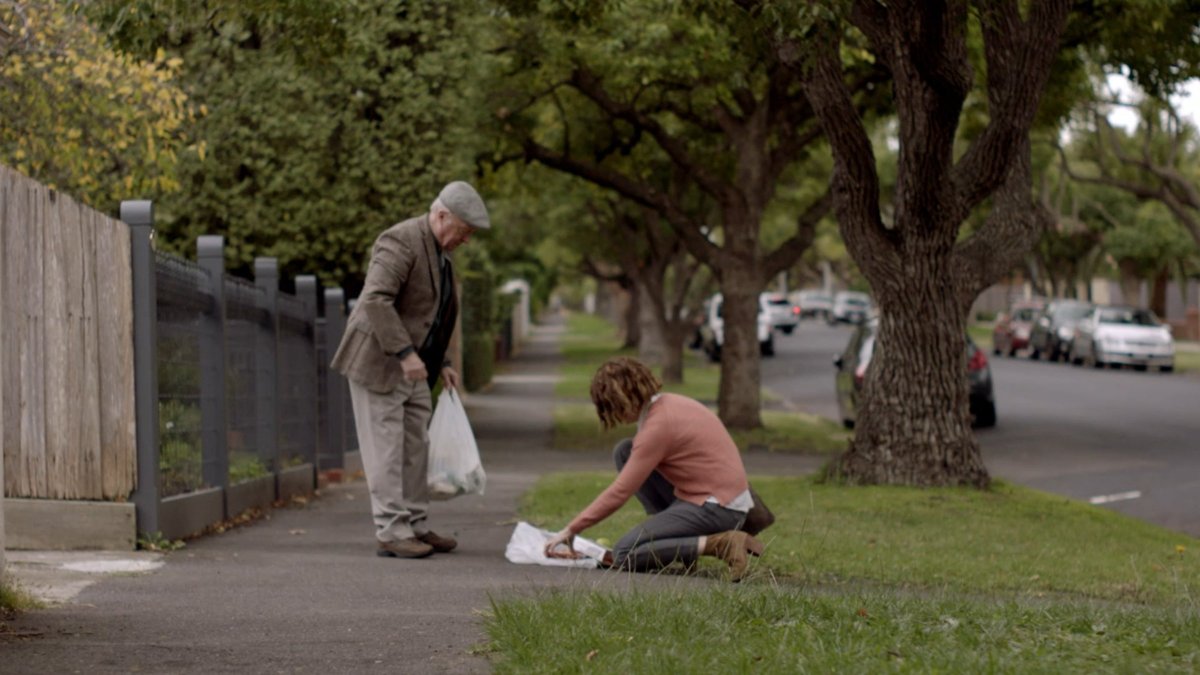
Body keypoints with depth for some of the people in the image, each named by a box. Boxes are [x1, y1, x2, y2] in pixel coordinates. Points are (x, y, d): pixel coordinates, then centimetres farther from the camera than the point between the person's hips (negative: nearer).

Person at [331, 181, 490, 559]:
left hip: (412, 364, 9)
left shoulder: (439, 252, 13)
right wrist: (405, 353, -30)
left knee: (415, 449, 10)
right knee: (386, 449, -7)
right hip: (377, 360, -9)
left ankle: (416, 528, 15)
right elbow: (375, 300, -29)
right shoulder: (402, 242, -18)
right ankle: (391, 533, -6)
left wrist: (441, 363, 14)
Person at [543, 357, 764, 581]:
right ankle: (671, 531, 9)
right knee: (624, 453, 10)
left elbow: (620, 492, -17)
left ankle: (719, 544, -16)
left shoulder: (659, 424, -20)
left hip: (718, 509, -10)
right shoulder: (667, 403, 7)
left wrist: (570, 531, -9)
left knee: (624, 556, -14)